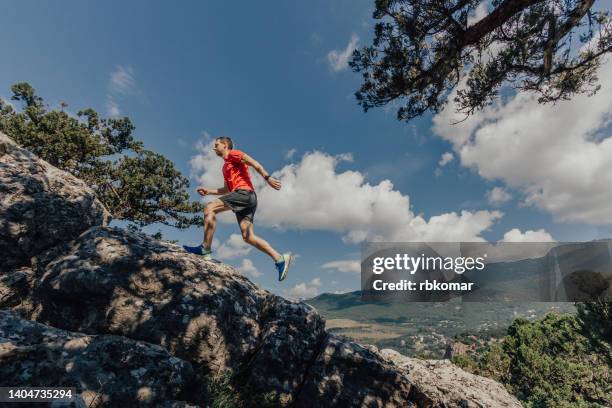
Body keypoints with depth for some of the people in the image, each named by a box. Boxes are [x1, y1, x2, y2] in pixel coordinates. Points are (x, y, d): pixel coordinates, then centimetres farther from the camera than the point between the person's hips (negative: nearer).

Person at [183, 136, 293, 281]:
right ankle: (280, 258, -7)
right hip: (248, 199, 9)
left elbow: (254, 163, -6)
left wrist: (267, 178, -18)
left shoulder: (233, 154, 8)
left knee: (209, 208, -14)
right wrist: (208, 190, 26)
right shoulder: (226, 166, 34)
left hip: (244, 192, -9)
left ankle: (205, 250, -17)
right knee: (248, 236, -3)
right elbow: (227, 190, 34)